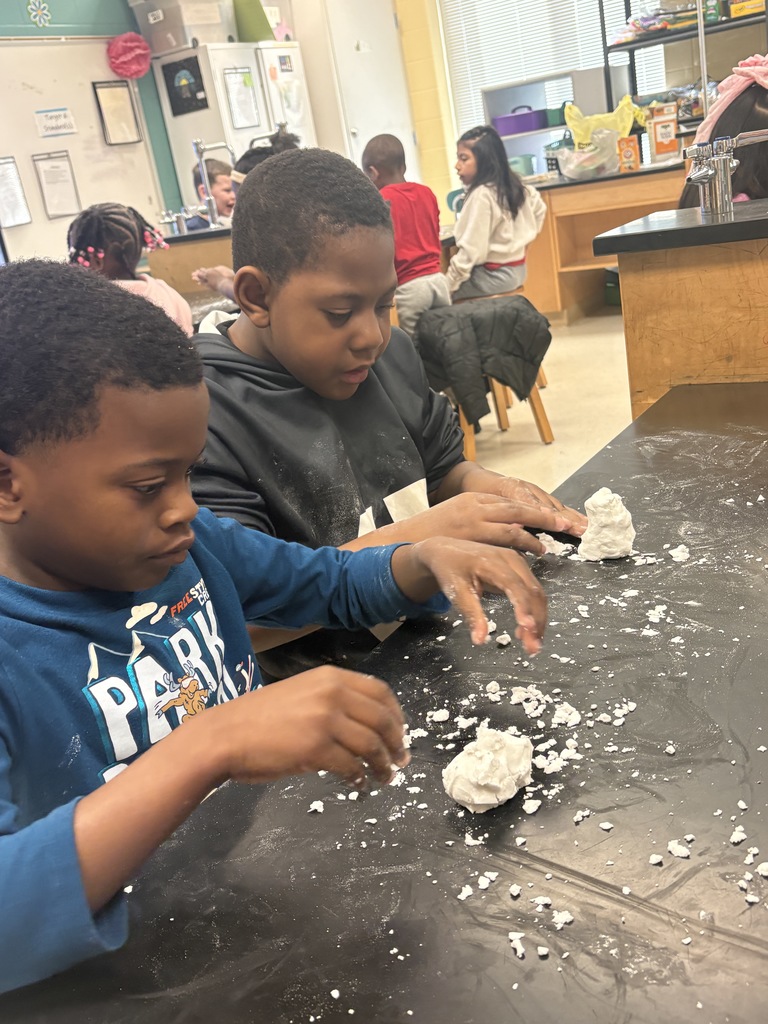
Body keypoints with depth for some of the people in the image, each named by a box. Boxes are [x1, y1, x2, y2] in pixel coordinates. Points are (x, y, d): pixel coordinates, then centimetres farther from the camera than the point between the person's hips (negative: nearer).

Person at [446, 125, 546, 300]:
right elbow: (539, 207, 25)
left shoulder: (481, 195, -20)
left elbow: (470, 250, -23)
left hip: (493, 275, -10)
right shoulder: (512, 185, 7)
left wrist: (447, 287, -18)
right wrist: (522, 240, 26)